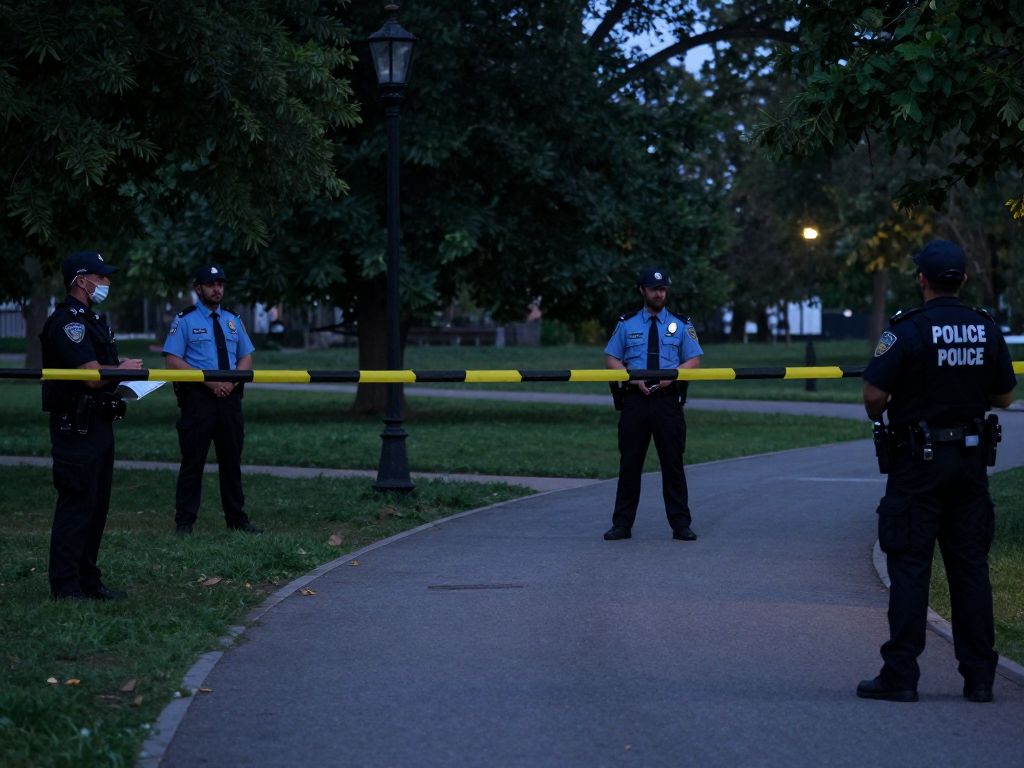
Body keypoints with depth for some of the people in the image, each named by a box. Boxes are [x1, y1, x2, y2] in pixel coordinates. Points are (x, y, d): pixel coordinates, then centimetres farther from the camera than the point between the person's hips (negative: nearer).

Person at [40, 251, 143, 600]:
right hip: (76, 426, -10)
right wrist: (123, 369, -5)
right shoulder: (67, 321, -16)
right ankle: (66, 587, -4)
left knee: (97, 505, 13)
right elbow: (93, 377, -22)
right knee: (76, 504, -8)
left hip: (97, 424, 10)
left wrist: (119, 364, 3)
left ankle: (88, 581, 20)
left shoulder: (91, 320, 18)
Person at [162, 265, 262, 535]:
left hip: (230, 396, 5)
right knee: (193, 461, -4)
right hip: (198, 397, -5)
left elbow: (246, 359, 15)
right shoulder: (185, 320, -1)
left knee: (231, 460, 10)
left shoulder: (233, 320, 15)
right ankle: (184, 522, 1)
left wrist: (231, 380, -6)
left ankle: (237, 519, 17)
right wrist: (208, 381, -16)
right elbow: (173, 361, -7)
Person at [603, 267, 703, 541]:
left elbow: (694, 359, 8)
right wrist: (633, 377, -10)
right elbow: (611, 358, 8)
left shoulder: (680, 325, 10)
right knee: (629, 463, 2)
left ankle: (680, 525, 5)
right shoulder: (626, 325, 10)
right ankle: (622, 524, 7)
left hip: (668, 398, 0)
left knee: (673, 463, 1)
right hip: (635, 398, 0)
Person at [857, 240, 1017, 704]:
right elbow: (1005, 395, 9)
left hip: (918, 461, -4)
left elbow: (874, 393, -16)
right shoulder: (986, 330, 2)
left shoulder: (908, 330, -13)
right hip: (971, 460, 4)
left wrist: (879, 415, 5)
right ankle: (979, 677, 10)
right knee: (970, 566, 9)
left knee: (909, 567, -1)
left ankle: (900, 674, -2)